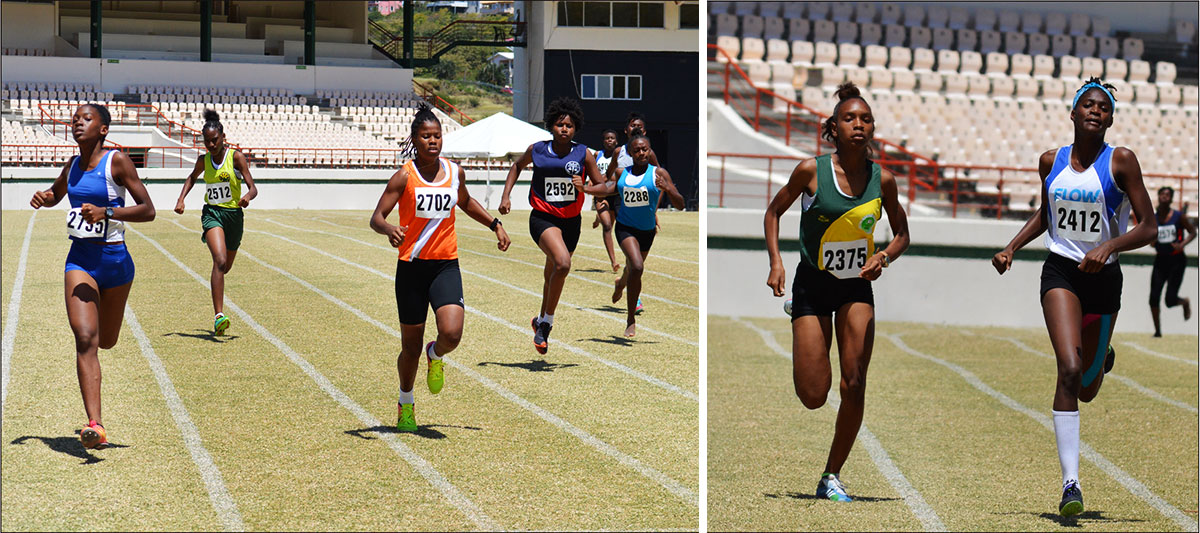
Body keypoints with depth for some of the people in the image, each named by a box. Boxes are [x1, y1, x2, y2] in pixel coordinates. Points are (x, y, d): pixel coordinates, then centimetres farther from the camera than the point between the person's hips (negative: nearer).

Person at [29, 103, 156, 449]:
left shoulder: (117, 161, -8)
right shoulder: (73, 166, 7)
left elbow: (148, 210, -10)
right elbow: (55, 195, 29)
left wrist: (106, 212, -23)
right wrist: (43, 198, 5)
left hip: (114, 261, -2)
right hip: (79, 260, 2)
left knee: (106, 341, 12)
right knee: (85, 339, -17)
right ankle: (95, 426, -24)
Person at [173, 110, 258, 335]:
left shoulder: (236, 157, -6)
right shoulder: (203, 161, 4)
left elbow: (253, 188, -10)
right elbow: (192, 178, 27)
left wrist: (248, 196, -32)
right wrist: (181, 199, 13)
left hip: (234, 214, 0)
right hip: (212, 213, 0)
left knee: (225, 267, 15)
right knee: (220, 261, -24)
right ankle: (219, 316, -32)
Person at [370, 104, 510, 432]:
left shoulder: (454, 172, 5)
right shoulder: (404, 176, -6)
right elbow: (376, 218, -9)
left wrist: (495, 224, 19)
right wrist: (389, 229, -31)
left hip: (446, 266, 2)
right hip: (411, 268, -2)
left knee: (451, 334, -20)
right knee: (411, 347, 6)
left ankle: (436, 357, 18)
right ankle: (405, 404, 31)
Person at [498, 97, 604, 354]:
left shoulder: (584, 154, -2)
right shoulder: (537, 150, -3)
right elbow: (518, 166, 19)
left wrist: (584, 188, -19)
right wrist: (505, 196, 11)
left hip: (571, 222, 3)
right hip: (543, 219, -3)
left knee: (553, 275, 17)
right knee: (562, 264, -28)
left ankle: (541, 321, 43)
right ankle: (547, 323, -14)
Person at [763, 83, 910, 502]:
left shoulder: (882, 179, -6)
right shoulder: (811, 170, -13)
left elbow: (902, 233, 8)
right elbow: (774, 211, 2)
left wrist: (884, 258, -12)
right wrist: (776, 262, -10)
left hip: (857, 287, 2)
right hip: (813, 284, -2)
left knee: (854, 385, -11)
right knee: (813, 397, -3)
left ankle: (832, 476, 6)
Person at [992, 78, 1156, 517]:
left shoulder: (1121, 162, -7)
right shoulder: (1051, 161, 4)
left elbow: (1148, 228, -8)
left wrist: (1109, 246, -25)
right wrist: (1012, 248, 10)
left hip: (1104, 278, 0)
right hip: (1060, 272, 1)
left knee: (1087, 389, 12)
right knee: (1068, 370, -21)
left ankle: (1101, 360, 54)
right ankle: (1070, 483, -21)